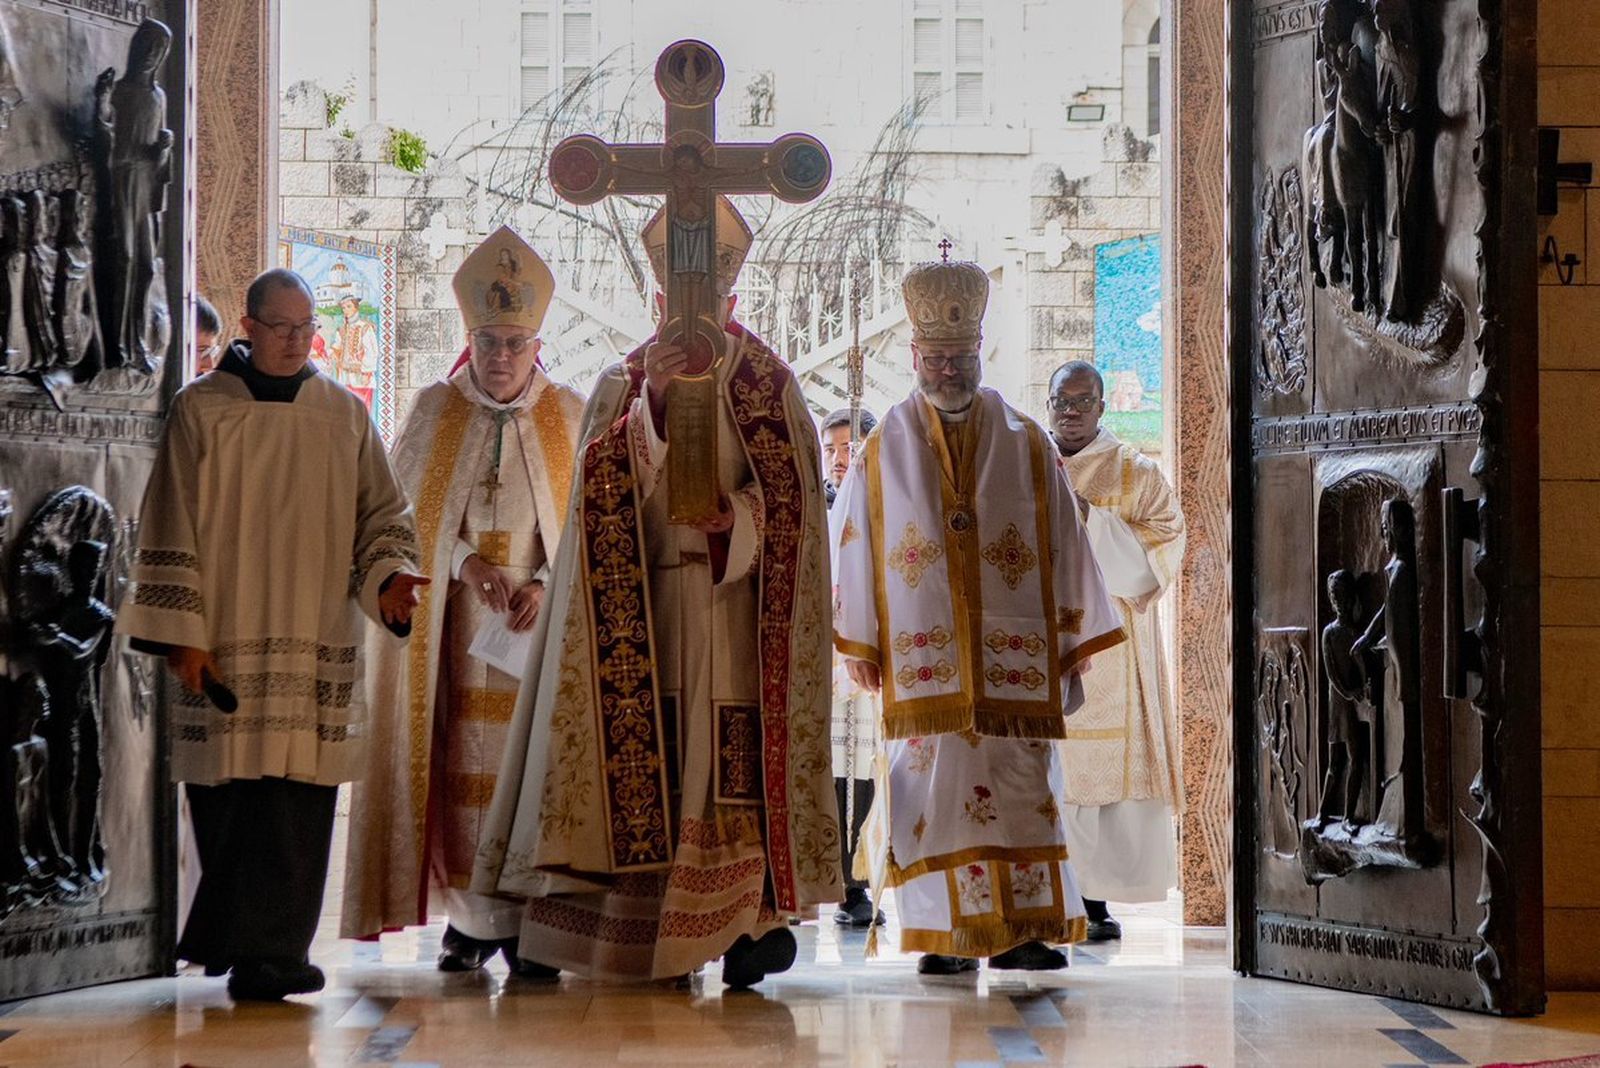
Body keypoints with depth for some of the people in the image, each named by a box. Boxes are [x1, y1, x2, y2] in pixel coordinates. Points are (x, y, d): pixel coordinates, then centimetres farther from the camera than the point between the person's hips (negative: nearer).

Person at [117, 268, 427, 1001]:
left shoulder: (345, 415, 10)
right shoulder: (201, 410, 3)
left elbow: (381, 513, 13)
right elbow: (171, 528, 1)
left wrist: (387, 575, -7)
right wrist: (182, 633, -5)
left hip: (316, 644, 2)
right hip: (225, 640, -2)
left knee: (297, 796, -6)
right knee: (228, 796, -1)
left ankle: (267, 953, -2)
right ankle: (231, 939, 13)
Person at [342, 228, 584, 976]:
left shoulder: (569, 416, 6)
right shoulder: (434, 410, 7)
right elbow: (408, 512, 3)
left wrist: (545, 585, -14)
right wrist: (467, 563, -14)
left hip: (540, 625, 0)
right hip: (452, 627, 0)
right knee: (462, 765, -3)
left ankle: (527, 922, -2)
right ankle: (470, 919, 3)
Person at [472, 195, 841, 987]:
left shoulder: (770, 383, 10)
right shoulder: (622, 382, 13)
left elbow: (793, 495, 2)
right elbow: (605, 485, -3)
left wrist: (734, 518, -17)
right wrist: (651, 404, -17)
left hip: (736, 610, -1)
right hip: (641, 610, 1)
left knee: (737, 765, -7)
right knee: (641, 763, -5)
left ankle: (751, 923, -3)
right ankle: (640, 937, -2)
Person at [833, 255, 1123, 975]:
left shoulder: (1026, 445, 8)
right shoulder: (884, 451, 9)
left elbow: (1063, 547, 8)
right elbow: (854, 551, 9)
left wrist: (1072, 650, 5)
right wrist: (859, 644, 4)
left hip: (1014, 662, 0)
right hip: (921, 661, 0)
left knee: (1020, 788, -3)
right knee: (932, 789, -4)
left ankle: (1019, 930, 3)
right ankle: (947, 937, 1)